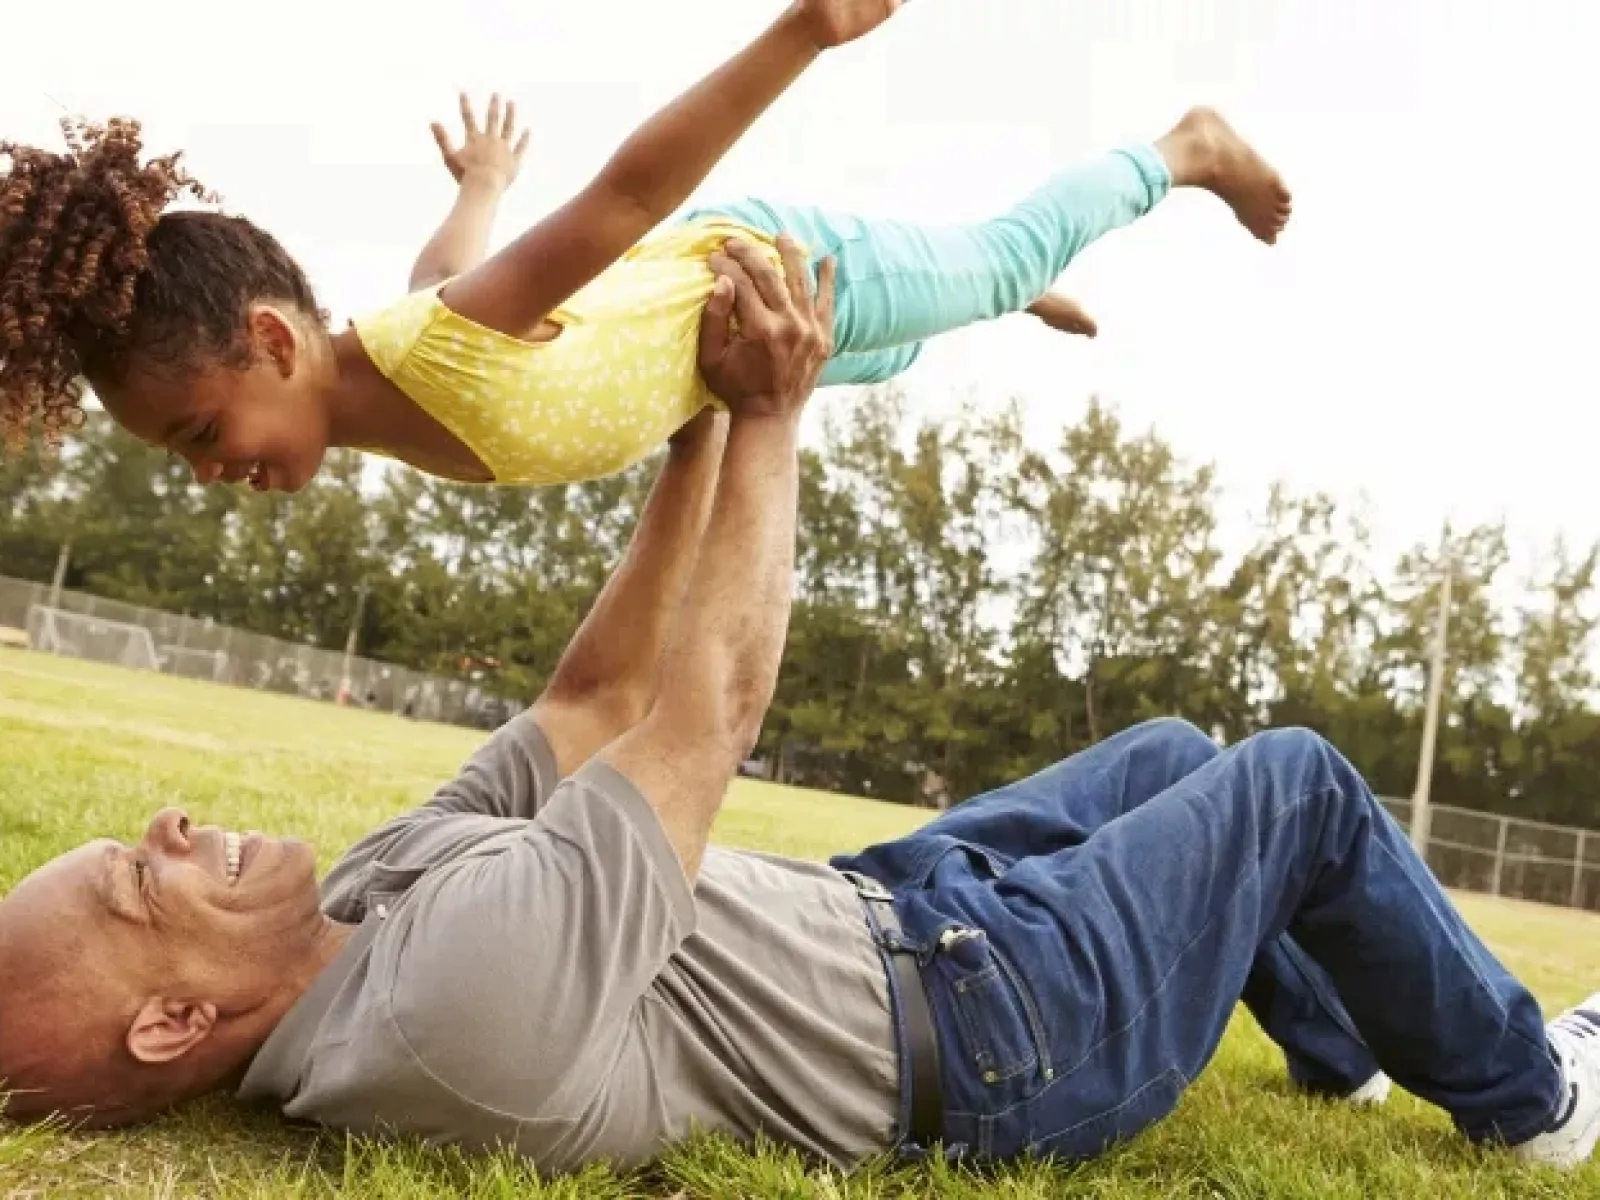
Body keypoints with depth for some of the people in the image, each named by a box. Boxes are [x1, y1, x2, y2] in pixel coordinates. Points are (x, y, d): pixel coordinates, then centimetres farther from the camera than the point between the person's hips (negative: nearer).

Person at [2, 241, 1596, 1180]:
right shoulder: (463, 987, -37)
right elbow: (706, 709, -30)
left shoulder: (371, 899, -6)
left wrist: (703, 422, -9)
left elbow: (596, 697, -5)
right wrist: (768, 416, -17)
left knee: (1166, 754, 21)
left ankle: (1340, 1050, 46)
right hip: (985, 1022, -8)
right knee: (1299, 785, 3)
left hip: (872, 905, 8)